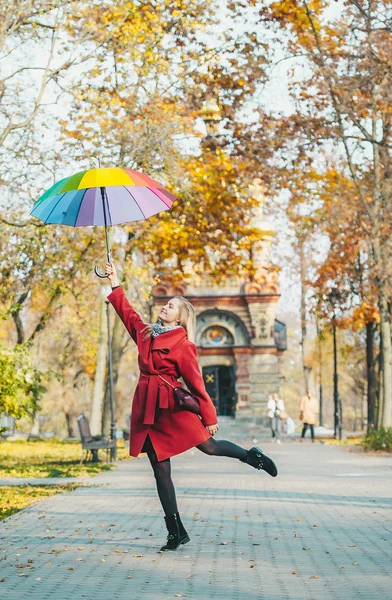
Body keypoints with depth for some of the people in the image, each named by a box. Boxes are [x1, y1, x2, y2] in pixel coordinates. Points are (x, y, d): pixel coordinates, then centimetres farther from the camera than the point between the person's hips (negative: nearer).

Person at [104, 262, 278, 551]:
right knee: (160, 470, 5)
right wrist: (114, 280, 24)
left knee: (208, 445, -9)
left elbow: (195, 382, -6)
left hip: (170, 405, -6)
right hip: (147, 408, 6)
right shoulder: (146, 333, 13)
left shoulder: (182, 344, -5)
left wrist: (209, 417, -6)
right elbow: (126, 311, 25)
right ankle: (176, 532, 11)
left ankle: (253, 456, 22)